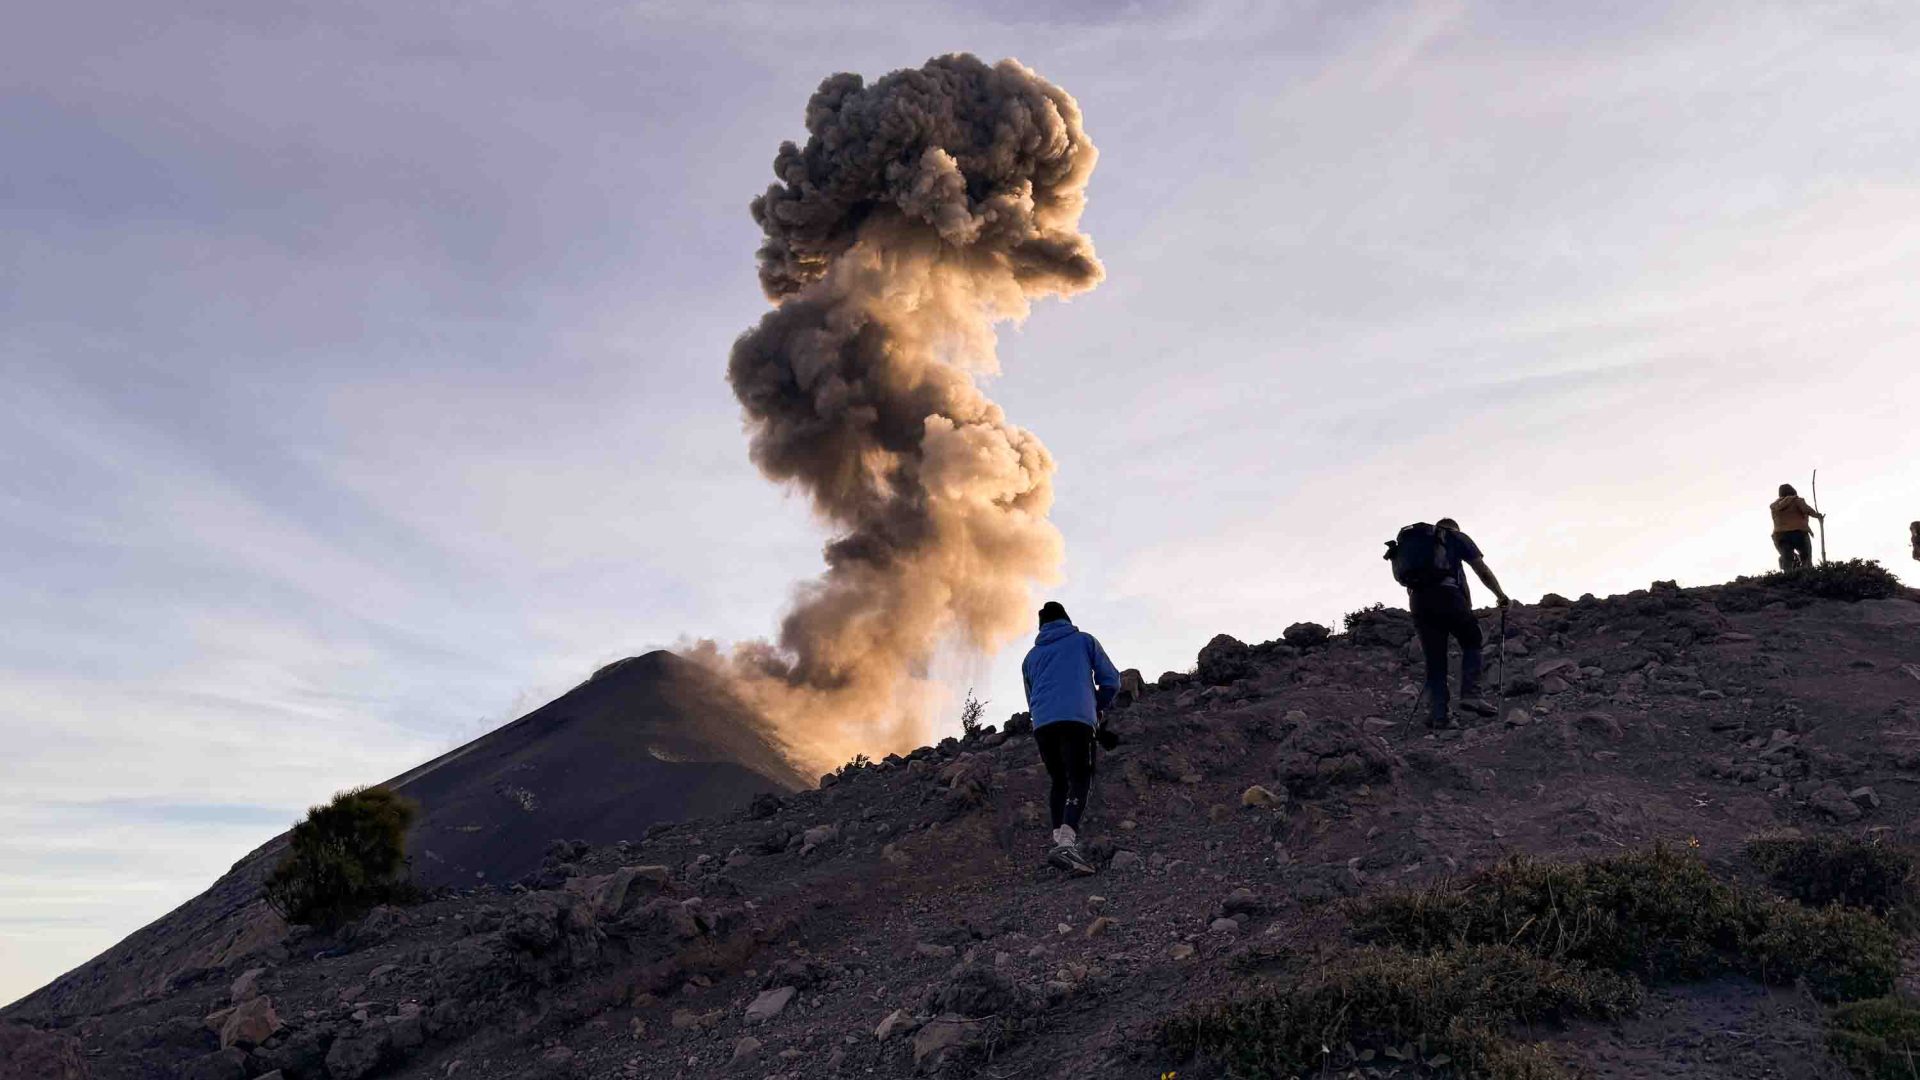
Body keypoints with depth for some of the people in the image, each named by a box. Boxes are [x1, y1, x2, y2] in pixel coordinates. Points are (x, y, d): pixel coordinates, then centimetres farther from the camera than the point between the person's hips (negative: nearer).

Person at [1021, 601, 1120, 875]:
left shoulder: (1031, 656, 25)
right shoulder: (1084, 641, 16)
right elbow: (1111, 680, 12)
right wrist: (1098, 706, 28)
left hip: (1041, 725, 4)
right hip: (1077, 720, -4)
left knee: (1058, 782, 18)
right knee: (1079, 782, -8)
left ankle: (1060, 839, 8)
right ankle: (1066, 843, -27)